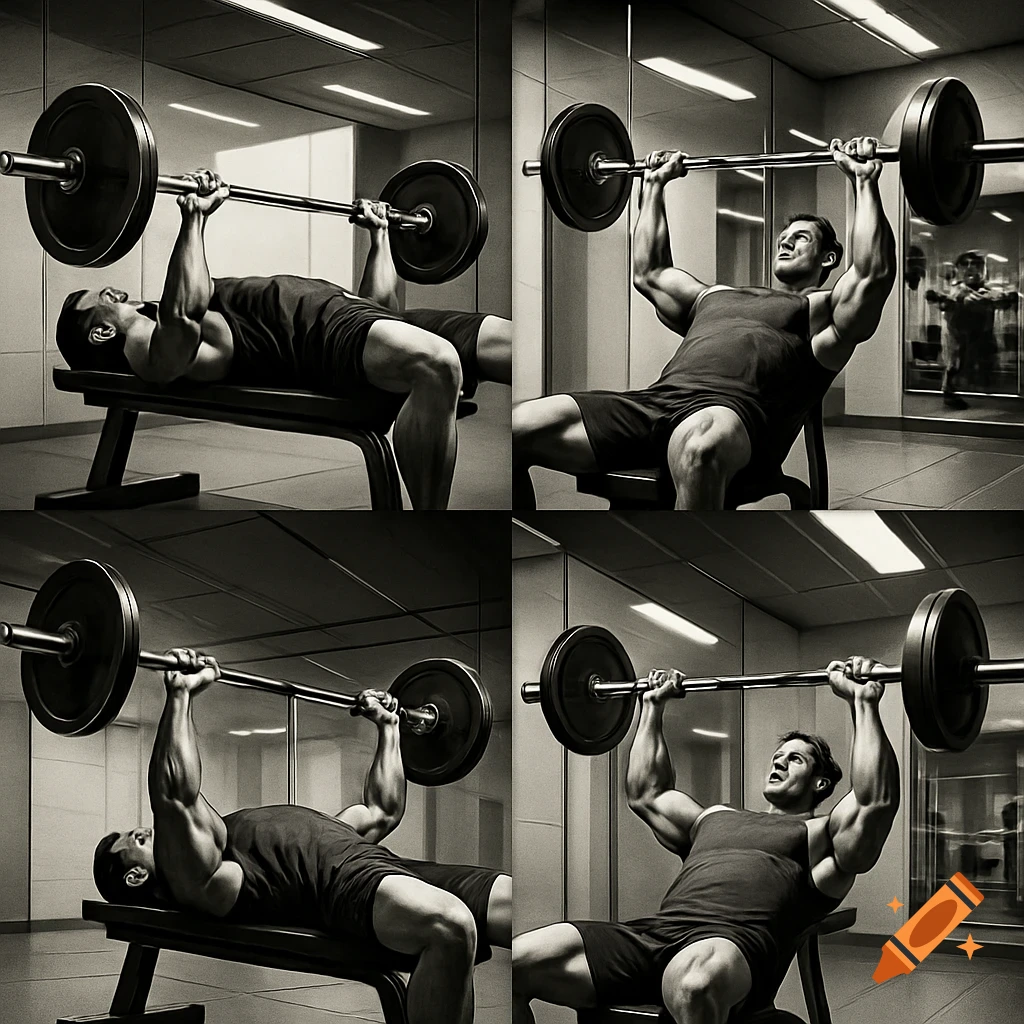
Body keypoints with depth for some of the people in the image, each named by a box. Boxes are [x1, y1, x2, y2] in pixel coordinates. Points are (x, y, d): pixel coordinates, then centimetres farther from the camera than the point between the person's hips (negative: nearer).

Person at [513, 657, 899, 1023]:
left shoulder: (821, 835, 19)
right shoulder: (715, 818, 39)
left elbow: (874, 802, -1)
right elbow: (645, 794, 47)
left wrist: (863, 702, -2)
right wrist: (653, 708, 47)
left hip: (732, 940, -6)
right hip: (653, 930, 6)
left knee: (694, 984, -48)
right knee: (515, 962, -17)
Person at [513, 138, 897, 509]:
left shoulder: (820, 310, 21)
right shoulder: (713, 296, 41)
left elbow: (873, 275, 2)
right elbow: (648, 273, 49)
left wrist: (864, 181, 4)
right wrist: (655, 186, 51)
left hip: (730, 408, -6)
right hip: (654, 398, 6)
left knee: (699, 450, -48)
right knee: (515, 428, -17)